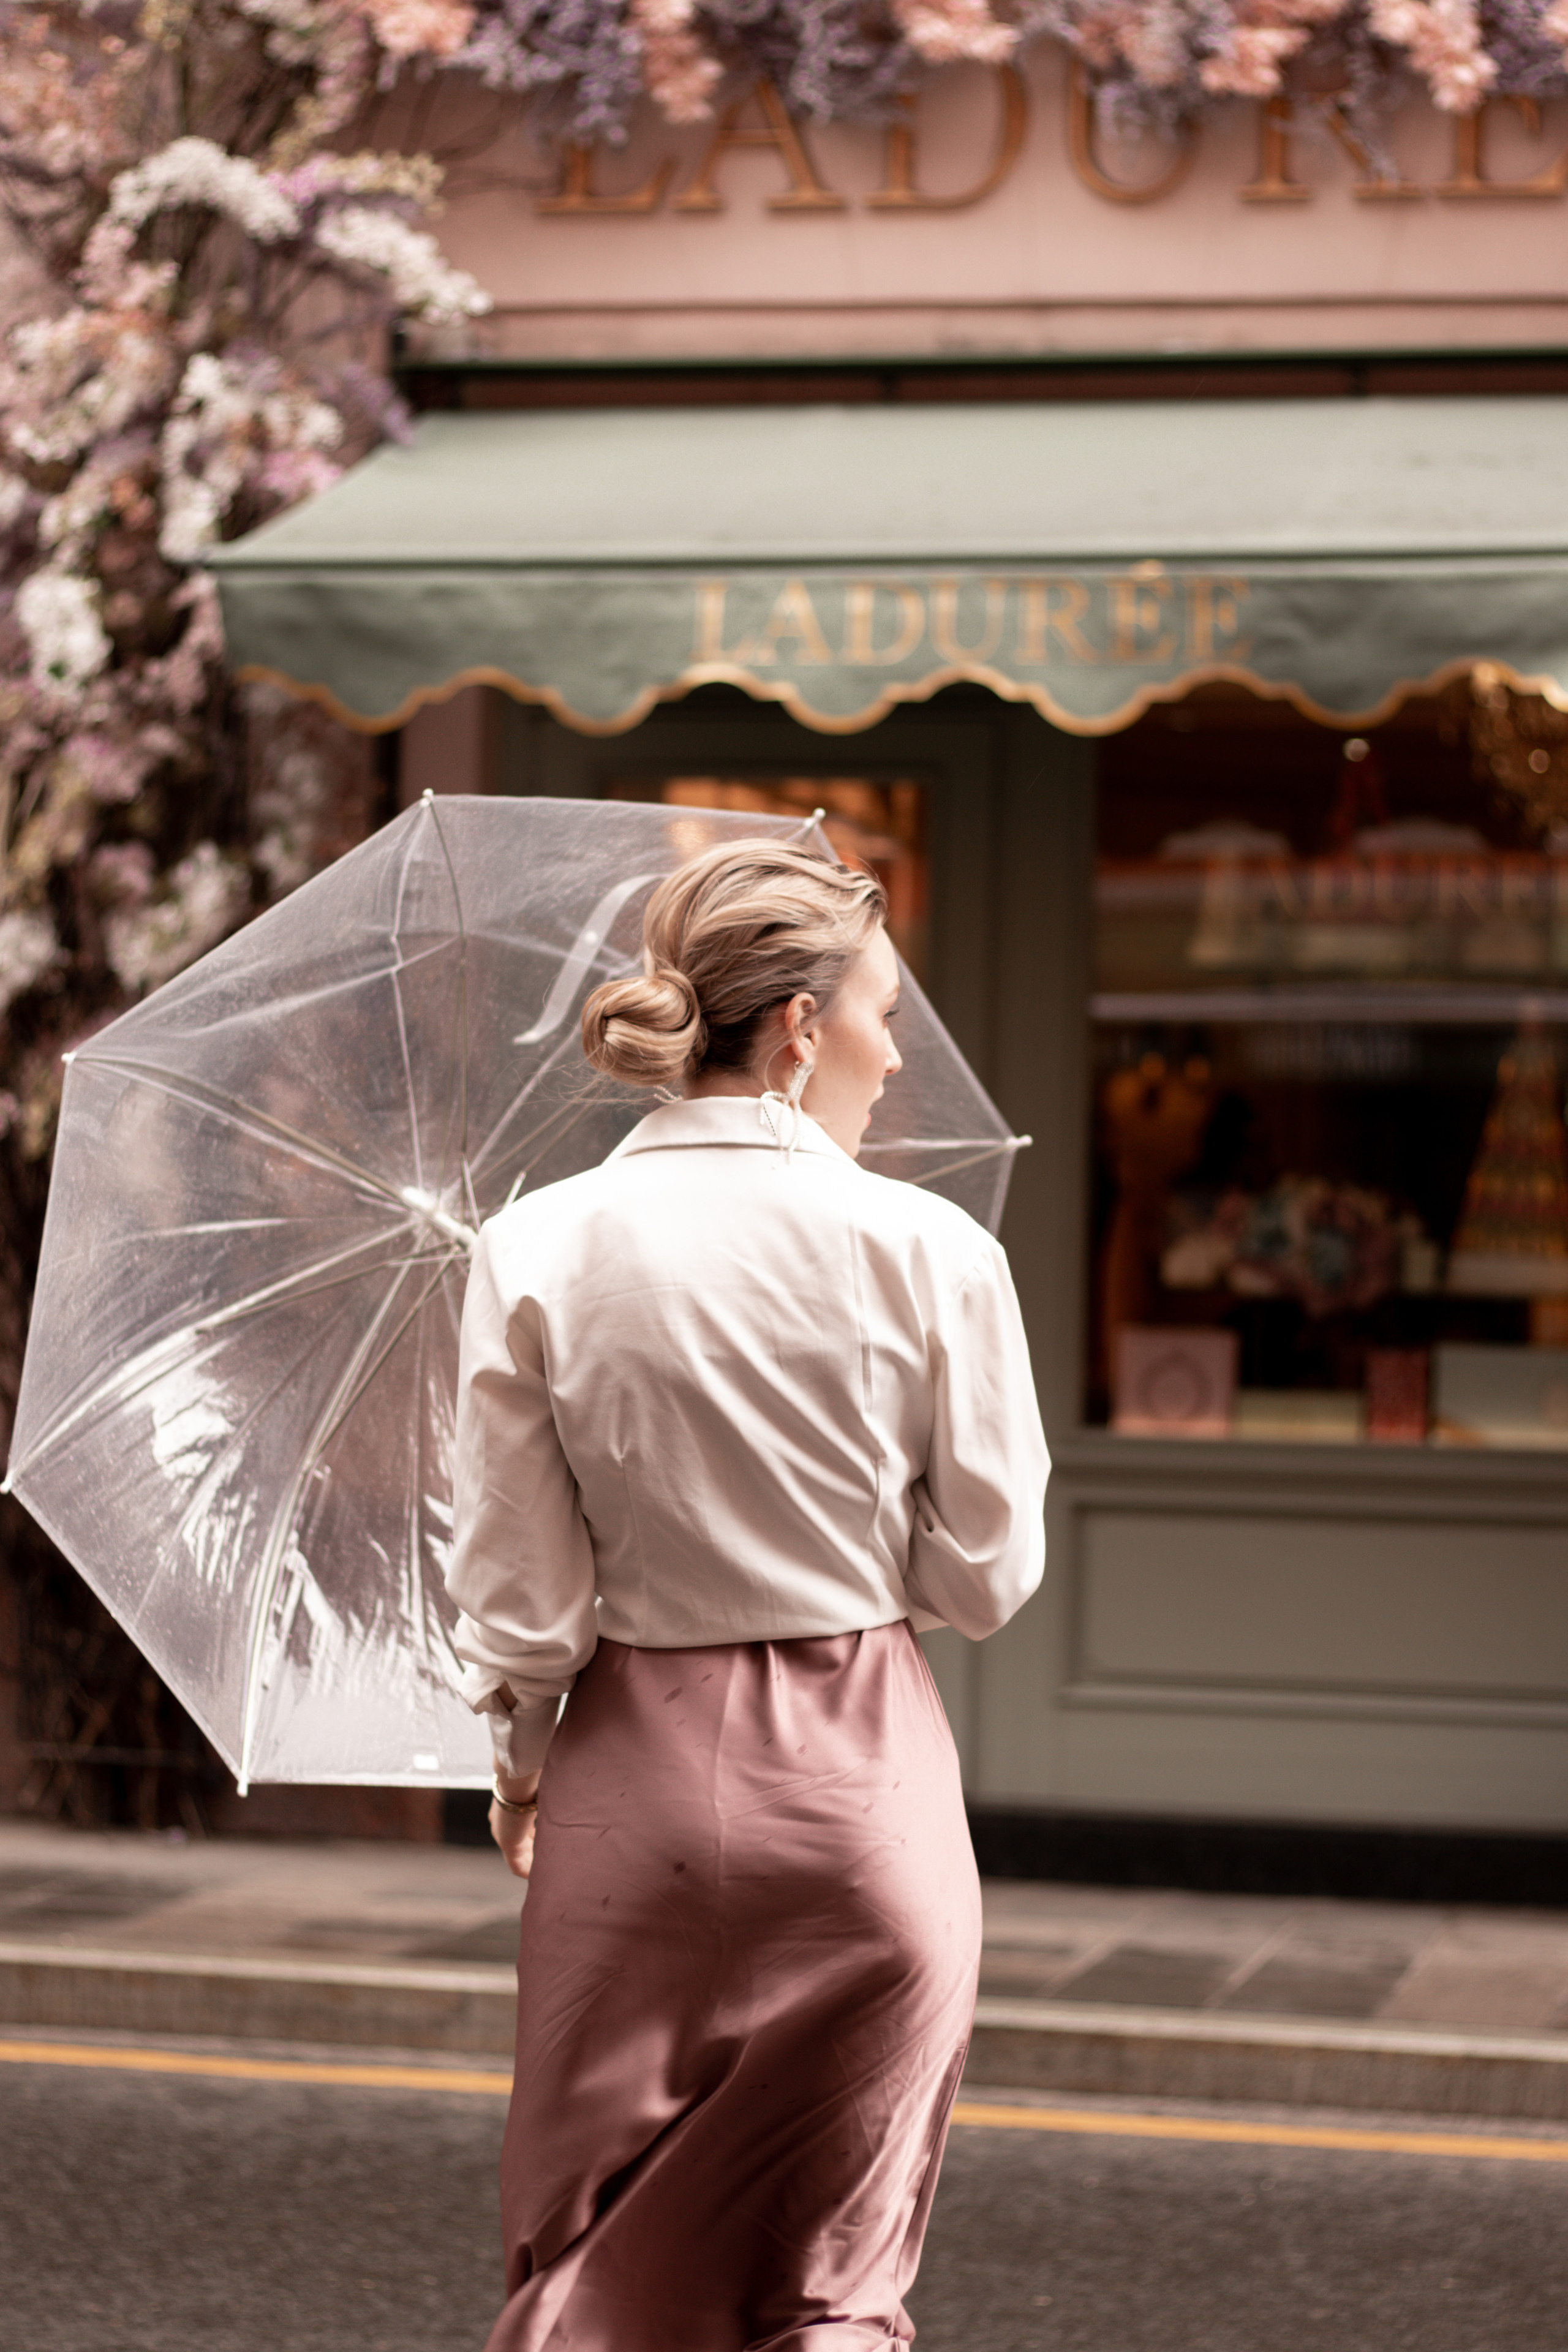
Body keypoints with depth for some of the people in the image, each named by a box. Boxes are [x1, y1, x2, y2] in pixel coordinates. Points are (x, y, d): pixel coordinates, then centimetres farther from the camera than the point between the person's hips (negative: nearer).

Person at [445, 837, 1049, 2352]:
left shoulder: (537, 1255, -5)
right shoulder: (928, 1252, -9)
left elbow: (517, 1599, -3)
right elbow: (985, 1578, -3)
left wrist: (520, 1764, 15)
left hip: (635, 1786, 1)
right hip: (865, 1788, -1)